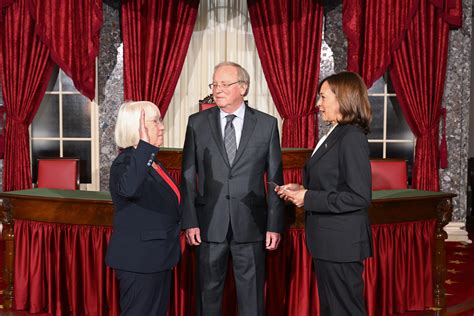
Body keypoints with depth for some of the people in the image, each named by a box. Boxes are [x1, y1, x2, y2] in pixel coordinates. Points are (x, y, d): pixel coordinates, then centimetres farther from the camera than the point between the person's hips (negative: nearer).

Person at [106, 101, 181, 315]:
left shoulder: (152, 161, 10)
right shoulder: (126, 161, -18)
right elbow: (128, 188, -43)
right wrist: (145, 145, -42)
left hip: (157, 257, 9)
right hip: (138, 258, -9)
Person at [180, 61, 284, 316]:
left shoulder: (267, 124, 1)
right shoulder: (197, 123, 3)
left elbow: (275, 178, 2)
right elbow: (188, 177, 2)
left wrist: (275, 225, -2)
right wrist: (189, 221, -4)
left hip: (250, 224, 0)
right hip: (209, 224, 1)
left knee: (252, 294, 9)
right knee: (208, 292, 11)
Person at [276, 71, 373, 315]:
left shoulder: (352, 138, -18)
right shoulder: (333, 135, 11)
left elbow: (359, 197, -22)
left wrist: (308, 198, -19)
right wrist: (301, 189, 3)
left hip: (342, 243, -10)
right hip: (327, 241, 10)